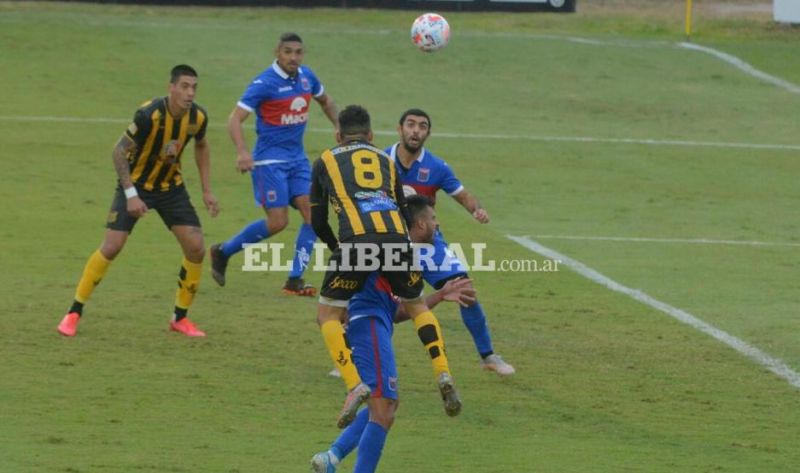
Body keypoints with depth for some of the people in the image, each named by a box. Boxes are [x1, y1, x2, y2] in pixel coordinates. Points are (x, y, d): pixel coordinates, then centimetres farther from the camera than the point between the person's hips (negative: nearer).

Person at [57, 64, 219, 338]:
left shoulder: (198, 117, -13)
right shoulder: (149, 115, -30)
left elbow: (201, 146, 10)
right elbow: (119, 151, -22)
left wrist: (207, 191, 7)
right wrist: (131, 194, -26)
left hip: (171, 186, 5)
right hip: (136, 183, -5)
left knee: (196, 248, -7)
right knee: (111, 247, -14)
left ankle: (180, 318, 11)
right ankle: (74, 313, 0)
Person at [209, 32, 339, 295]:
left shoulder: (306, 77, 5)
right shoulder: (265, 83, -16)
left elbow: (325, 101, 26)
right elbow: (235, 119, -19)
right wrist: (242, 152, -34)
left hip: (297, 158, 6)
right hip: (270, 160, -6)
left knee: (312, 213, -8)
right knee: (278, 222, -10)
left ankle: (295, 280, -2)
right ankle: (223, 252, 11)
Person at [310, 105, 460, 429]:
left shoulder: (325, 162, 24)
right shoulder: (386, 161, 30)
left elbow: (317, 222, 26)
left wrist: (338, 249, 43)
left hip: (356, 241, -3)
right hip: (397, 239, 3)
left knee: (327, 314, 12)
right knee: (417, 307, 25)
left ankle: (354, 386, -8)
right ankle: (443, 375, 6)